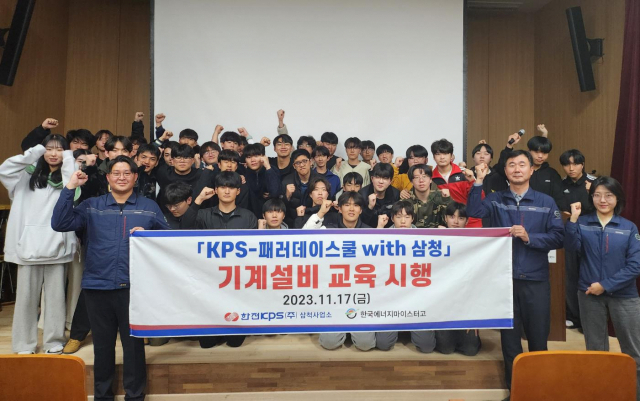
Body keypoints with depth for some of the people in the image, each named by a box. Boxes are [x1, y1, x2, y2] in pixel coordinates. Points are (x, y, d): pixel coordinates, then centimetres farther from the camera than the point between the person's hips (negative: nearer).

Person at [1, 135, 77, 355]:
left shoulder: (68, 176, 6)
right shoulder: (29, 174, 10)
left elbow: (74, 192, -15)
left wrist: (68, 159, -7)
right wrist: (35, 152, -5)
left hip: (56, 245, -1)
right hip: (29, 244, 1)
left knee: (55, 295, 6)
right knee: (26, 296, 8)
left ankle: (54, 342, 18)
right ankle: (24, 345, 20)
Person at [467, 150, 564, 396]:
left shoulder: (546, 202, 3)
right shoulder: (496, 200, 4)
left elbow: (558, 237, -3)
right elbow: (474, 211, -15)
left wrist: (529, 237, -16)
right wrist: (479, 182, -22)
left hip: (536, 279, 0)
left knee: (538, 336, 10)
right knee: (509, 334, 11)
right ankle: (514, 386, 26)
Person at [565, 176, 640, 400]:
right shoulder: (583, 222, 0)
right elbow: (572, 247, -16)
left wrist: (606, 285, -15)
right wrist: (573, 218, -24)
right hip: (589, 294, 1)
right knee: (595, 349, 15)